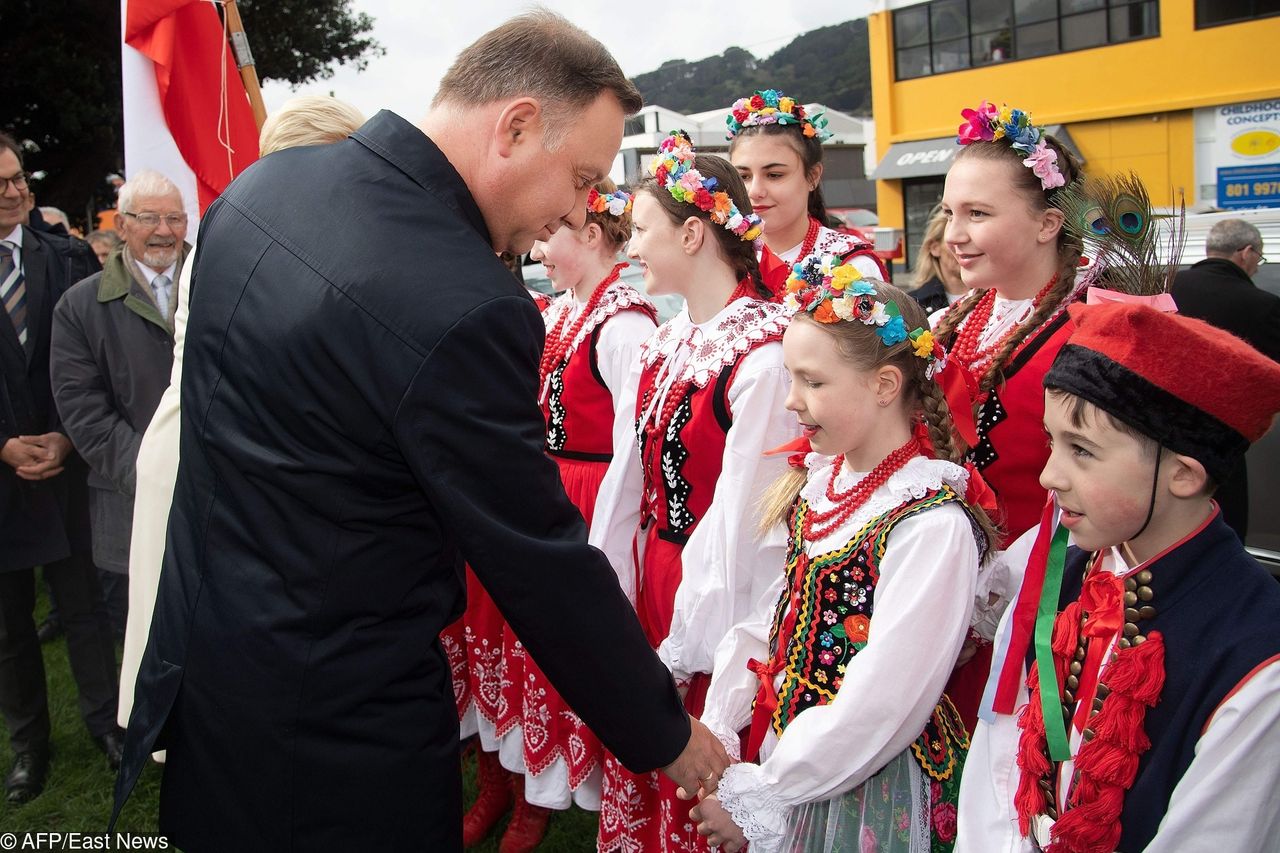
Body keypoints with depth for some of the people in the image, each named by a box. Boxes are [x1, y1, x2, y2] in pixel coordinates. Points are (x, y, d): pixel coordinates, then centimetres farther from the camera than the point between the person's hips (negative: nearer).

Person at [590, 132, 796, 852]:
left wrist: (688, 647, -15)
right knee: (643, 792, 19)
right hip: (651, 585, 7)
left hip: (717, 614, -7)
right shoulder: (663, 345, 5)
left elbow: (743, 517, -19)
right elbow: (629, 477, 5)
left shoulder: (765, 352, -19)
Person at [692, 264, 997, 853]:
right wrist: (715, 735, -4)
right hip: (784, 751, 6)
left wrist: (753, 801, -16)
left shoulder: (932, 525, -23)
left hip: (871, 786, -6)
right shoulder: (819, 482, 1)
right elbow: (771, 617, 4)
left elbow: (876, 709, -23)